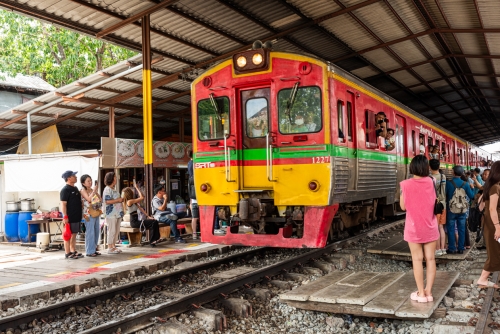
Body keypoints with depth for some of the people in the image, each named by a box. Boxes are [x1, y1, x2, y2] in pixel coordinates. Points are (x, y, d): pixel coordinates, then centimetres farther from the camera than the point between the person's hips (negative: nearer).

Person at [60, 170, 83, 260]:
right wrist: (65, 216, -22)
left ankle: (73, 251, 21)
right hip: (69, 217, -9)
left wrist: (80, 214, 21)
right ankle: (67, 253, 3)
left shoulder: (75, 188, 15)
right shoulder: (65, 190, -13)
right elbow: (63, 204, -17)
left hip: (76, 216, 9)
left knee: (74, 234, 14)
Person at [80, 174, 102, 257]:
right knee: (90, 233, -5)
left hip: (96, 213, 7)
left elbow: (100, 199, 12)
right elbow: (89, 199, -22)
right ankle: (89, 251, 1)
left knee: (96, 232, 10)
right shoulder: (83, 191, -6)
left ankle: (94, 249, 20)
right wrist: (94, 190, -18)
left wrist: (96, 191, 1)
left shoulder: (92, 190, 14)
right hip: (89, 214, -7)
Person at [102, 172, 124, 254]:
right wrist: (118, 200, -15)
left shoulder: (113, 189, 18)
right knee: (112, 230, -6)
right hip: (111, 214, -9)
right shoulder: (107, 189, -10)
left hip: (117, 213, 9)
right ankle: (110, 248, -1)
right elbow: (107, 201, -19)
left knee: (116, 230, 10)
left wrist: (120, 201, 11)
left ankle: (113, 246, 17)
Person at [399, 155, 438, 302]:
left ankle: (421, 293, 7)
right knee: (430, 259, 8)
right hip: (430, 227, 2)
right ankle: (429, 291, 12)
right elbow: (434, 202, 7)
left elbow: (403, 206, -5)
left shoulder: (406, 184, -12)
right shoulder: (430, 182, -4)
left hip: (414, 228, -2)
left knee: (417, 259, 4)